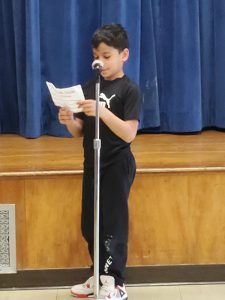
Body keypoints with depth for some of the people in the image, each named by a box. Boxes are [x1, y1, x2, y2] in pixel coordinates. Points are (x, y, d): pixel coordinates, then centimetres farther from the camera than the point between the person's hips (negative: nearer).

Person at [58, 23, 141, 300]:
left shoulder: (129, 90, -11)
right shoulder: (88, 87, 6)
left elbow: (129, 133, -20)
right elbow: (80, 132, 8)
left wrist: (102, 111, -32)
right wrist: (68, 121, -14)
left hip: (117, 166, -6)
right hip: (92, 164, 6)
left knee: (113, 224, -1)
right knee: (89, 224, 12)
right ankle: (101, 275, 27)